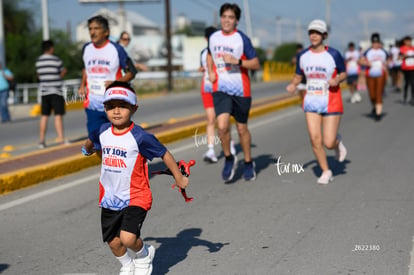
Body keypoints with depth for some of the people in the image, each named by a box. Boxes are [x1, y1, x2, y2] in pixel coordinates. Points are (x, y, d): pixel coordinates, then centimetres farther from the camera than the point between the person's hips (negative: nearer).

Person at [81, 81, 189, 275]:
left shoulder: (140, 137, -18)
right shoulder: (103, 132, -3)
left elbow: (164, 154, -8)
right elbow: (90, 143, 22)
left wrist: (179, 178, 0)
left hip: (135, 198, -5)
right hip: (110, 198, 5)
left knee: (128, 238, -21)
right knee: (113, 242, 12)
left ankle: (144, 254, 13)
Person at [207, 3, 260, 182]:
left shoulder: (242, 39, -7)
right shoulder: (213, 38, 6)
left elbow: (256, 64, -7)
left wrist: (236, 61, -21)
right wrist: (210, 72, 10)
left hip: (241, 90, -2)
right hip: (221, 89, 2)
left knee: (242, 128, 10)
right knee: (222, 126, -17)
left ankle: (248, 163, 30)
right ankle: (229, 159, 7)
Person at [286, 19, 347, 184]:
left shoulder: (333, 54, -7)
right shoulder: (303, 56, 2)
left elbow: (343, 73, 4)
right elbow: (298, 76, 13)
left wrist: (337, 80, -18)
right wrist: (293, 85, -9)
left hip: (331, 103, -3)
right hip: (311, 102, 3)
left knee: (329, 143, -6)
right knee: (315, 140, -6)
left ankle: (338, 142, 32)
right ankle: (326, 172, 14)